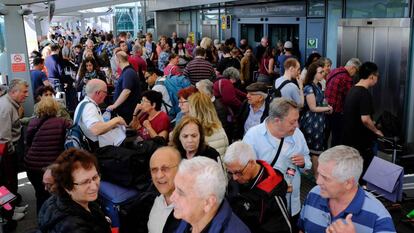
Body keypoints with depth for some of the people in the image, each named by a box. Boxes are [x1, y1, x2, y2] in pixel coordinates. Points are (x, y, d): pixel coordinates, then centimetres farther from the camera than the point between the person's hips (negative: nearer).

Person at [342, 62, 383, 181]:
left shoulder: (352, 90, 7)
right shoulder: (365, 93, -20)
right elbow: (365, 119, -25)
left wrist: (371, 124, 22)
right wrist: (376, 131, -9)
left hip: (348, 138, 9)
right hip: (361, 142, -9)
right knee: (365, 173, 3)